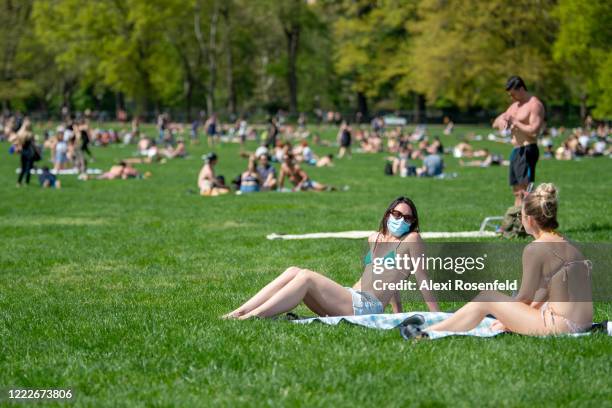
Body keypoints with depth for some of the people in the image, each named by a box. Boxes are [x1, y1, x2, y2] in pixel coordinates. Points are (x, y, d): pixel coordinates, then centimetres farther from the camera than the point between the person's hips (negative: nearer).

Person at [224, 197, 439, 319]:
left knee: (306, 277, -23)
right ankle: (239, 312, -22)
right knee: (293, 272, -10)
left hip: (368, 307, -7)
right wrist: (398, 312, 27)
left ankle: (254, 316, -31)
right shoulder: (374, 240, 23)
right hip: (350, 298, 7)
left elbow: (422, 279, 0)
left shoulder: (411, 240, 3)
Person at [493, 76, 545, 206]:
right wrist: (501, 121, -4)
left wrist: (515, 122, -15)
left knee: (524, 189, -18)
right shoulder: (515, 106, 19)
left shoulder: (534, 105, -10)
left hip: (527, 150, -10)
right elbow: (495, 124, 19)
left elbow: (533, 131, -21)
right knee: (516, 191, 10)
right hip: (516, 150, 10)